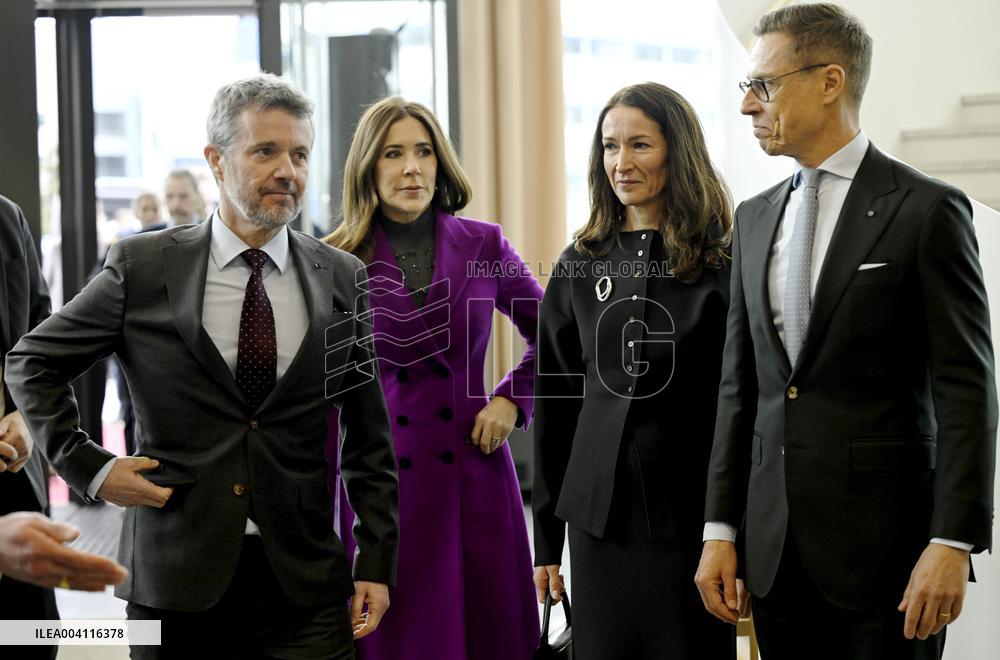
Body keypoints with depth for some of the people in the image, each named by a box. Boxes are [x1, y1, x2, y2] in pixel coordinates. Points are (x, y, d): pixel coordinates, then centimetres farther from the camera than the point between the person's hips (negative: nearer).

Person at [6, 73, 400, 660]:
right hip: (175, 581, -1)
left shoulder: (342, 279, 5)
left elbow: (369, 439, 8)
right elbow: (31, 363, 9)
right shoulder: (143, 267, -1)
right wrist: (88, 467, -1)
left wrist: (377, 563, 3)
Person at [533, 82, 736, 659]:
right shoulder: (580, 266, 8)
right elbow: (553, 405, 10)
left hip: (692, 511, -3)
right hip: (600, 516, 3)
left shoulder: (724, 262, -3)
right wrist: (546, 540, 9)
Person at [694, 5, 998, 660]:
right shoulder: (756, 218, 12)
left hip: (886, 547, -5)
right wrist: (722, 529, 9)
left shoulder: (927, 210, -6)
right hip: (776, 551, 5)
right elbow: (740, 385, 13)